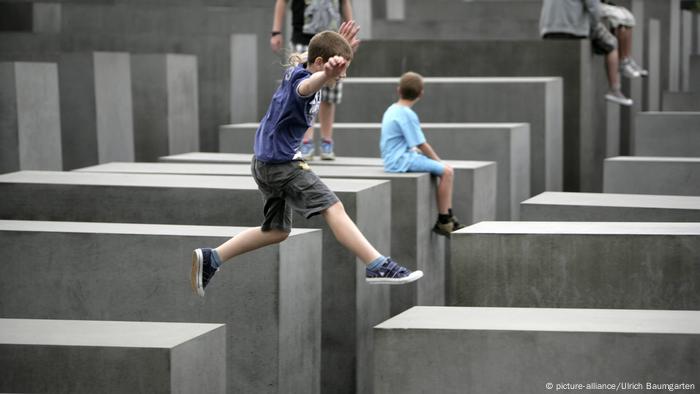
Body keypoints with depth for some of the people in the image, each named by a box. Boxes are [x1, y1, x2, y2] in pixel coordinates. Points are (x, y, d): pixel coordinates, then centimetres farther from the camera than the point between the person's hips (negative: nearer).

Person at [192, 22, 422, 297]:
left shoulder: (296, 71, 7)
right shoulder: (300, 79, -22)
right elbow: (306, 87, -49)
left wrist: (341, 52, 19)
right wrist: (327, 73, -72)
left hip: (267, 163, 10)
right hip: (281, 163, -10)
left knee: (276, 231, 20)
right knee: (333, 208, -17)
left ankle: (210, 258, 21)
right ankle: (377, 267, -25)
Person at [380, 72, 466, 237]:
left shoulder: (391, 110, 14)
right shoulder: (407, 114, -17)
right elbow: (421, 144, -15)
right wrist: (437, 160, -1)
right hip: (401, 161, -10)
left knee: (447, 169, 13)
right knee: (446, 171, -14)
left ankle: (449, 218, 12)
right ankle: (443, 222, -10)